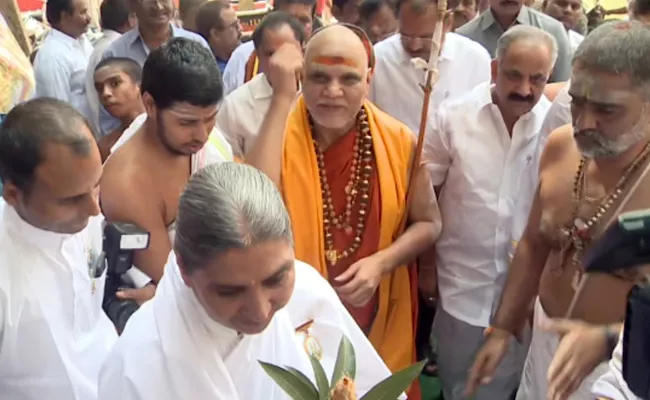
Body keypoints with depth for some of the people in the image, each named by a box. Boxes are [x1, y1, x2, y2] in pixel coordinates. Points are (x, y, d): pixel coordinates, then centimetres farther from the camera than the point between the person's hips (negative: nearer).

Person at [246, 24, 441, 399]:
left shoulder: (398, 140, -10)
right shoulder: (279, 135, -15)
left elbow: (428, 223, 1)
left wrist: (381, 263, -18)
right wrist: (283, 98, -34)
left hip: (381, 320, 2)